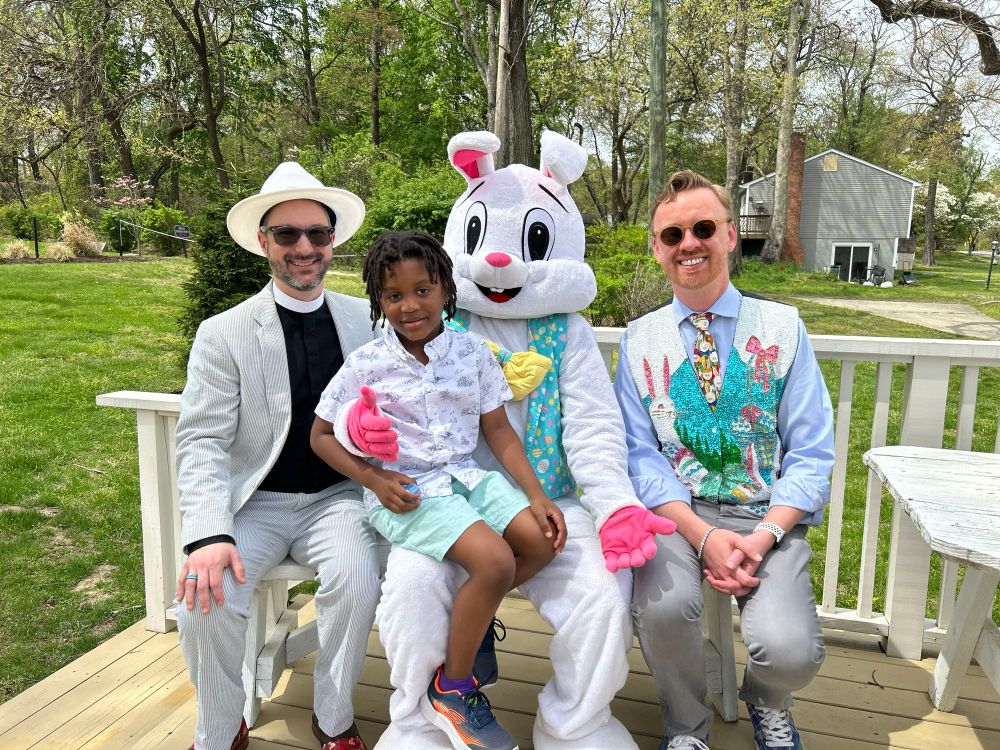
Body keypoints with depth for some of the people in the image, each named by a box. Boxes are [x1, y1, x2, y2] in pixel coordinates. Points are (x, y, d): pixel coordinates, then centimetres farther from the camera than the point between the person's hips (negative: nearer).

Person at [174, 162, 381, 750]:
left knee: (356, 583, -26)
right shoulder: (224, 334, -2)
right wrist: (210, 534, -23)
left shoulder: (367, 320, 5)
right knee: (207, 595, -23)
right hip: (254, 502, 0)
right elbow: (202, 442, -8)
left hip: (337, 497, 1)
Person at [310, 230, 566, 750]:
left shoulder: (472, 352, 3)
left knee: (543, 540, -14)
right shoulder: (365, 365, -4)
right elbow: (322, 435, 3)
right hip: (403, 491, -5)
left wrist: (536, 495, -4)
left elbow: (498, 431, 5)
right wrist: (373, 479, -12)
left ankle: (473, 616, 12)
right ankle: (451, 690, -2)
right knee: (494, 561, -24)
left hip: (465, 475, 5)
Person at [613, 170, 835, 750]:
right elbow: (640, 455, -1)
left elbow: (811, 454, 0)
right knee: (665, 606, -30)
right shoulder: (640, 340, 5)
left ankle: (765, 701, 18)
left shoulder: (782, 327, 3)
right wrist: (704, 536, -15)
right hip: (676, 511, 0)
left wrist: (765, 536, -15)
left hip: (767, 515, 0)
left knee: (790, 649, -24)